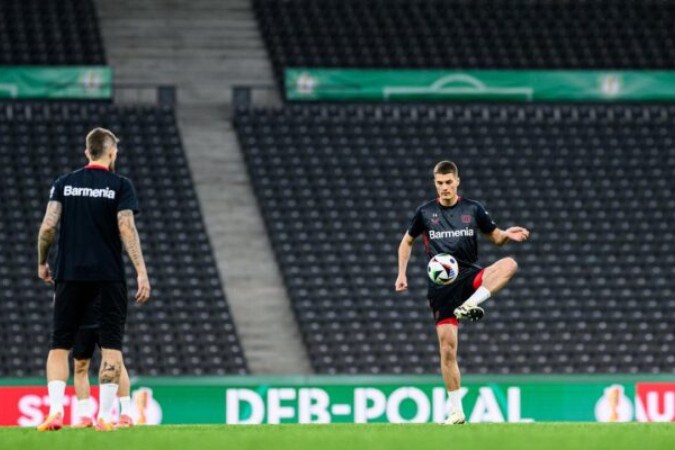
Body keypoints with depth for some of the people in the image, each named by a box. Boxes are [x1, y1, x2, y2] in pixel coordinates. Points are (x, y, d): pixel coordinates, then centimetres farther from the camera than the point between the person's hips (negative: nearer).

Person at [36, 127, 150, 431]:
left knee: (59, 345, 7)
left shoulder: (64, 184, 6)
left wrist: (41, 262, 12)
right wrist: (141, 272, -12)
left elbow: (48, 226, -2)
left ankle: (55, 410, -10)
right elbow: (126, 228, -11)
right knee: (111, 347, 4)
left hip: (70, 274, 2)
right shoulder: (120, 186, -1)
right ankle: (105, 416, -2)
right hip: (109, 277, -2)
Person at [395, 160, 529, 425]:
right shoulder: (425, 213, 5)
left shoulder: (473, 209, 4)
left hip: (469, 276, 0)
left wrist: (508, 236, -9)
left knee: (509, 265, -29)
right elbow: (407, 242, 19)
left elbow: (495, 237, 13)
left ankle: (470, 304, -35)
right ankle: (456, 411, 3)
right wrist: (402, 274, 9)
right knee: (447, 348, -5)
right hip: (440, 286, 0)